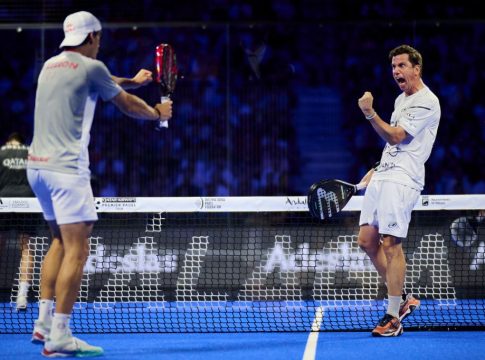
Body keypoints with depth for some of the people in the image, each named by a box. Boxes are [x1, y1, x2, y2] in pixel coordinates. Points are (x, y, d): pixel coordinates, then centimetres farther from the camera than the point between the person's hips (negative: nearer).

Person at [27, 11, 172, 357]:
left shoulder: (51, 66, 17)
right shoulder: (91, 67, -6)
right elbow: (128, 105, 7)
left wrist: (133, 81, 48)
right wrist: (158, 112, 26)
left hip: (37, 164, 9)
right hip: (66, 167, -9)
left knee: (61, 241, 21)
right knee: (76, 251, -8)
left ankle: (44, 321, 17)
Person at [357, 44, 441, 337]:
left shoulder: (427, 102, -10)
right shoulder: (401, 99, 19)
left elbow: (395, 137, -18)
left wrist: (370, 113, -29)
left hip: (401, 180, -9)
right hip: (382, 177, 9)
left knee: (391, 244, -11)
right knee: (367, 240, 5)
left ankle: (393, 318, -7)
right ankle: (403, 300, 16)